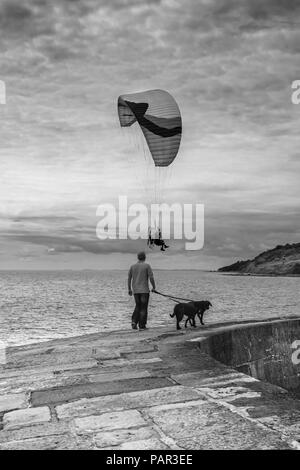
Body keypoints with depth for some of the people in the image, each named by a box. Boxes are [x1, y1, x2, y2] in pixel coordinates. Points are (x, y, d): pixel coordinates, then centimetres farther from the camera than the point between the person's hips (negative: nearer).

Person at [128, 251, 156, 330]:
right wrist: (154, 287, 2)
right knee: (143, 308, 3)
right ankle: (142, 325, 3)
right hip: (144, 290, -4)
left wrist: (129, 289, 18)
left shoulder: (132, 266, 6)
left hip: (135, 290, 4)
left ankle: (134, 321, 1)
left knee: (138, 307, 17)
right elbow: (151, 278, -10)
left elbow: (129, 278, 9)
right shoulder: (147, 266, -6)